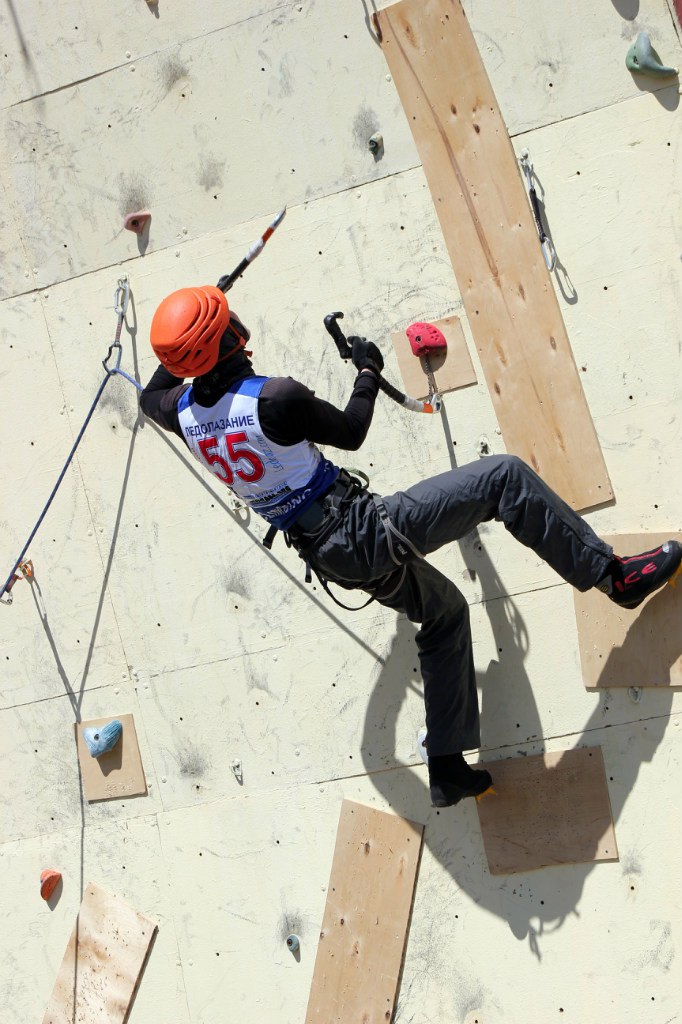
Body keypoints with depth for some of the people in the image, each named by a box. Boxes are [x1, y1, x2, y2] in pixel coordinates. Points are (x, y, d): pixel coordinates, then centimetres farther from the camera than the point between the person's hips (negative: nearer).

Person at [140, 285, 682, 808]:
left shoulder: (185, 410, -2)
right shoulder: (276, 396, -23)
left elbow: (151, 396, 24)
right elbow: (350, 432, -5)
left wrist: (183, 348, 31)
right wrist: (369, 372, 12)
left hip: (333, 559, 8)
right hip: (365, 528, -8)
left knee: (444, 613, 27)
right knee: (505, 477, -2)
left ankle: (446, 767, 28)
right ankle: (615, 575, 3)